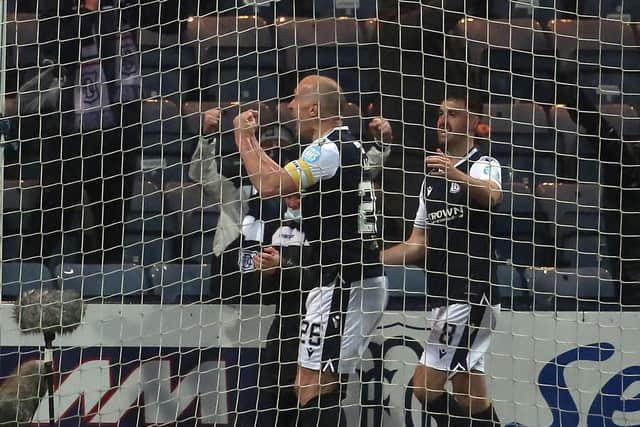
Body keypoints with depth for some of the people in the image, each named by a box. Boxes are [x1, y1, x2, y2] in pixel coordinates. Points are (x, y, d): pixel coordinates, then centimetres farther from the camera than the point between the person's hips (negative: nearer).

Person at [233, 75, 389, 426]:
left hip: (343, 285, -10)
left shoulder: (328, 149, -13)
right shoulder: (347, 145, 17)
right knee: (313, 389, 13)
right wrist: (251, 140, 29)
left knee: (312, 391, -12)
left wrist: (243, 137, -5)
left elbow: (268, 185, -20)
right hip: (359, 280, 10)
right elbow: (286, 183, 28)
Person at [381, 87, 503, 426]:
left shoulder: (484, 165, -6)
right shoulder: (432, 177, 19)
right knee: (470, 396, 7)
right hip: (444, 297, 8)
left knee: (425, 387, -14)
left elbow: (492, 195, -31)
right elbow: (419, 245, 22)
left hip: (471, 296, -8)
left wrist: (458, 176, -51)